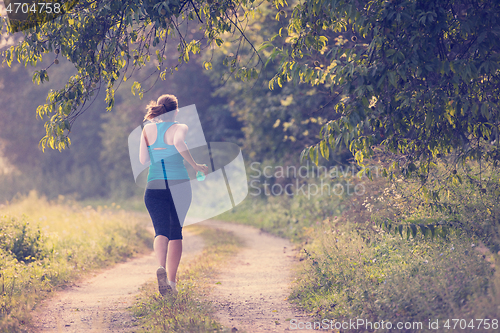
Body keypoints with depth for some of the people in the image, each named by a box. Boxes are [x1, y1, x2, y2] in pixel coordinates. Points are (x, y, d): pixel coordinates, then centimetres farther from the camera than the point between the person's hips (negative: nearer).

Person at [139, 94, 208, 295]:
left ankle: (161, 267, -37)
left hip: (155, 186, 1)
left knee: (161, 231, -7)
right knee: (176, 233, 12)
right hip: (179, 185, -1)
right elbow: (179, 143, -26)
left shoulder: (147, 130, 6)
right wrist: (195, 165, -18)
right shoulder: (179, 128, -3)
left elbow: (143, 160, 2)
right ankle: (172, 281, 13)